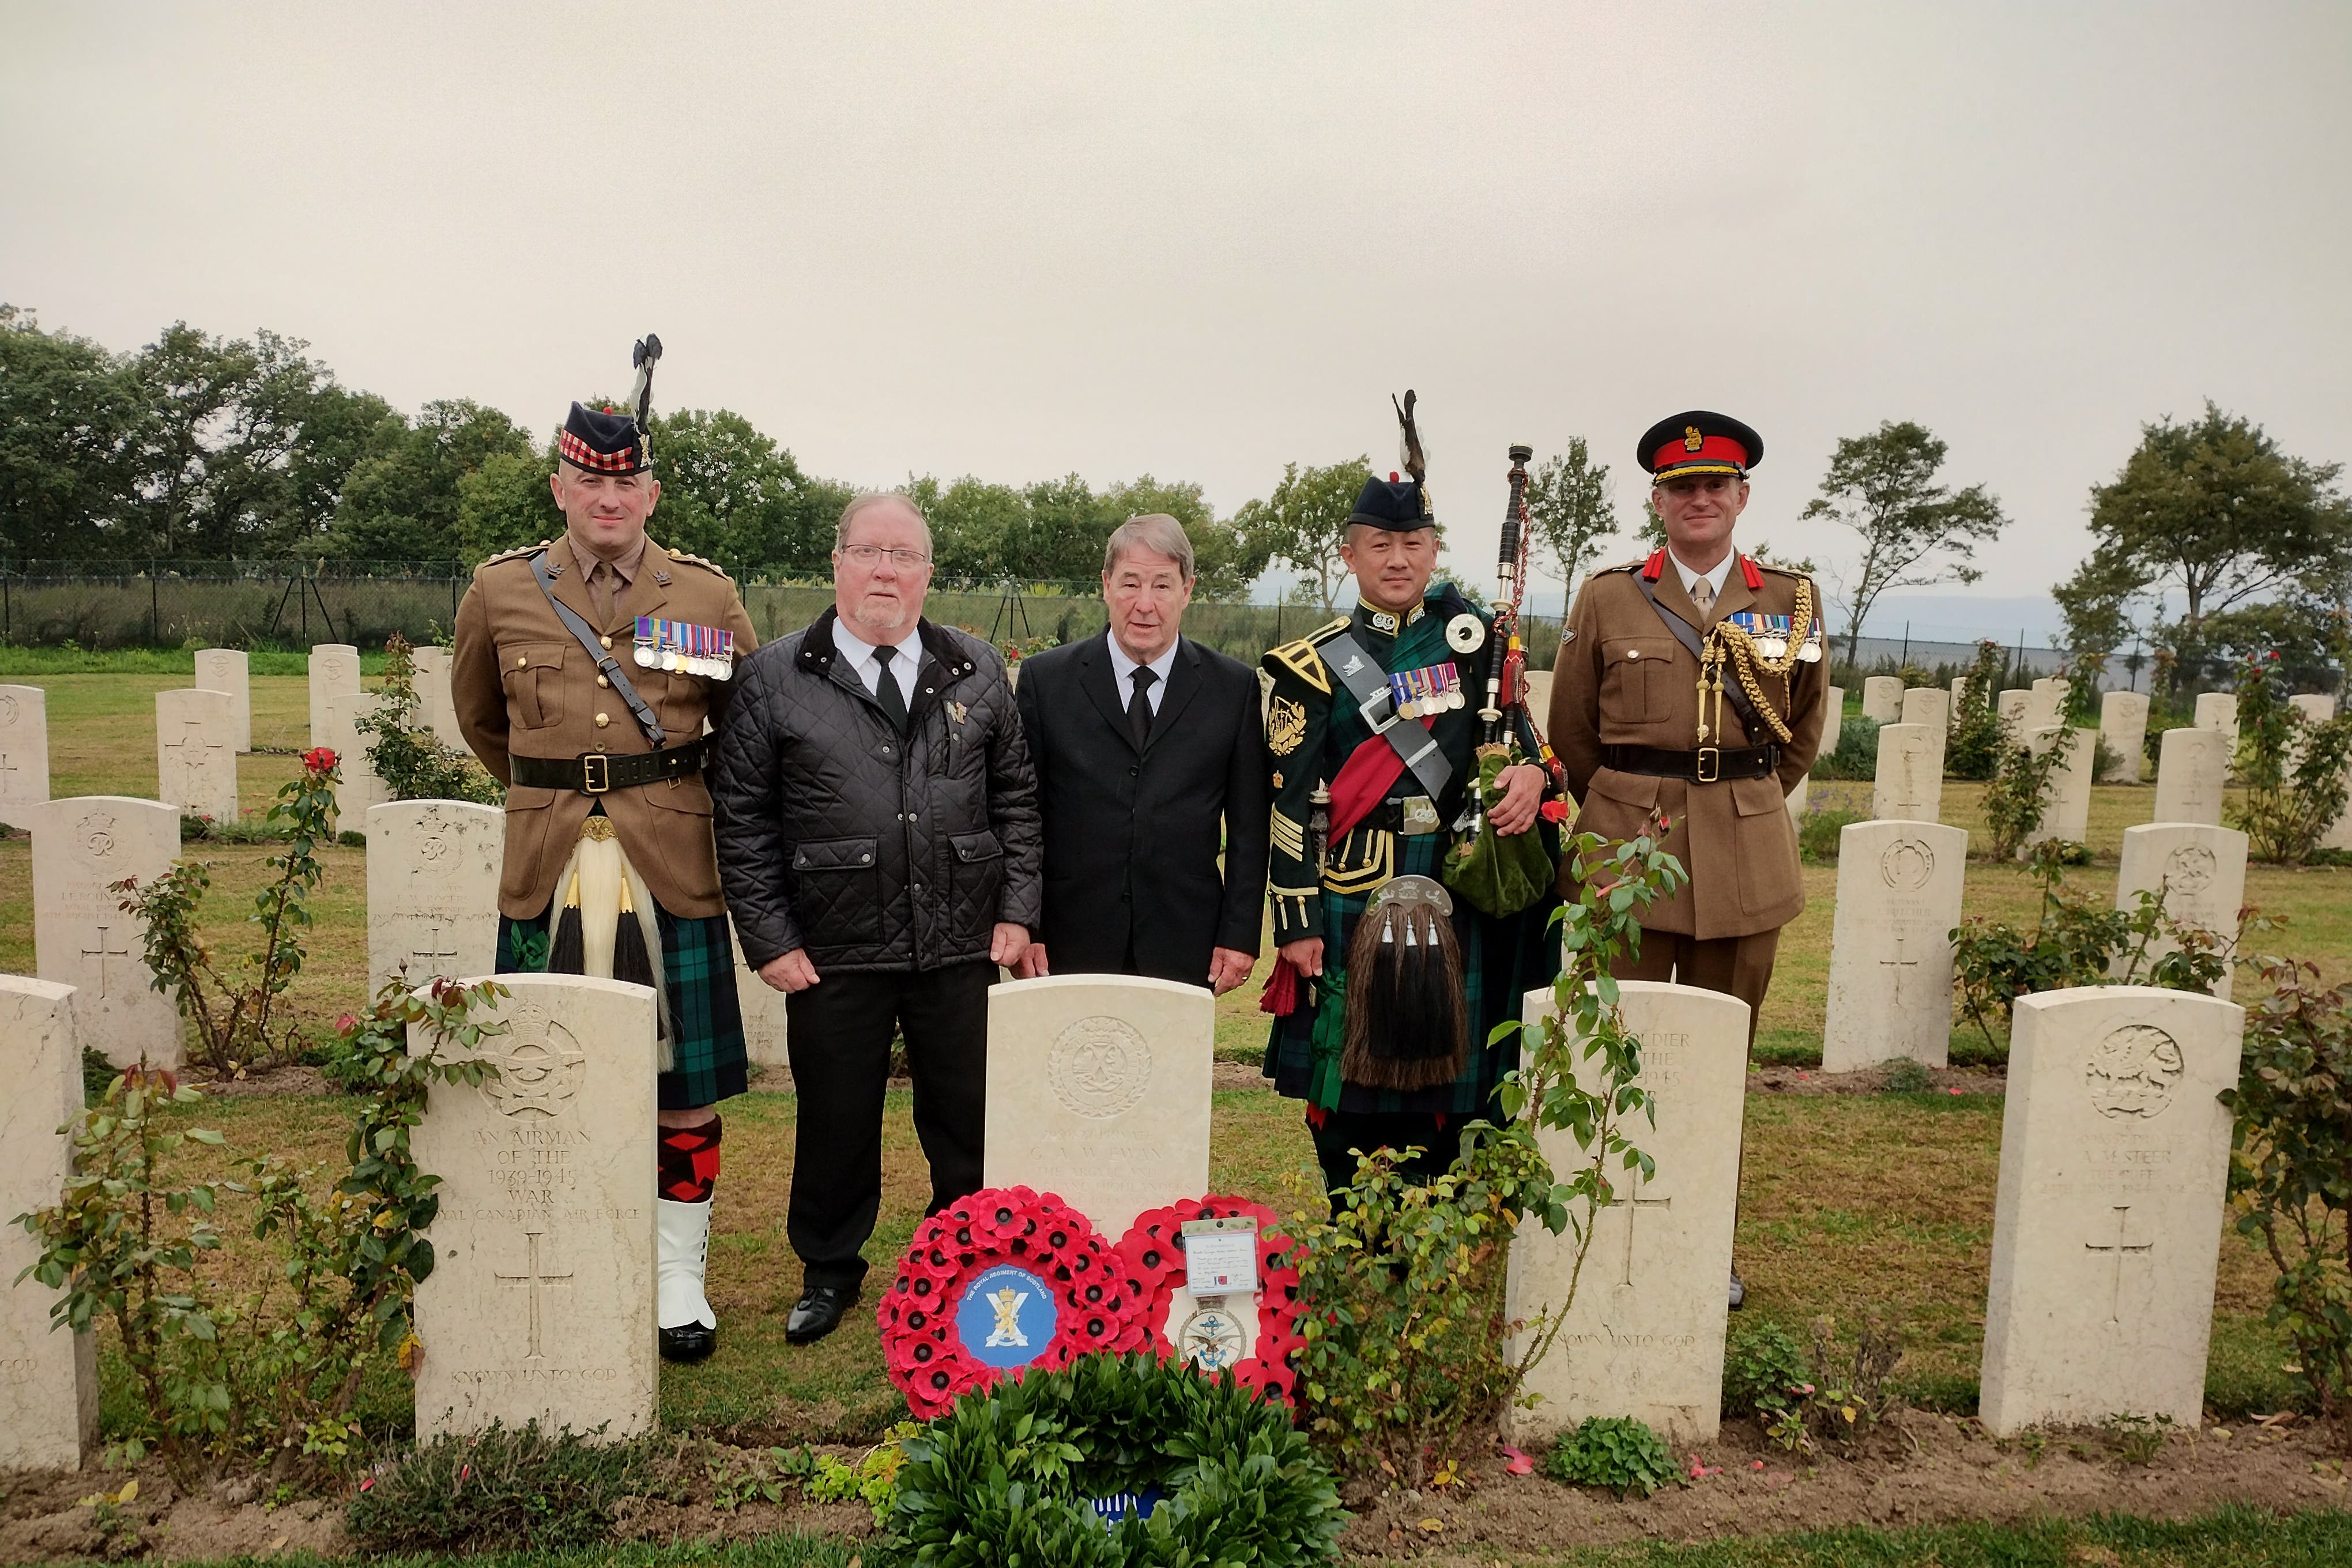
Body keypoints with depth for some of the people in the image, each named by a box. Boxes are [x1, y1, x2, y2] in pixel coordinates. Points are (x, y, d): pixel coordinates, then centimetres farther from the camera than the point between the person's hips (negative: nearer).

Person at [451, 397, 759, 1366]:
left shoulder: (708, 596, 0)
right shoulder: (500, 591, 3)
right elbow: (480, 718, 21)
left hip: (672, 875, 0)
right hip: (548, 876, 1)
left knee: (685, 1086, 6)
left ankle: (679, 1275, 21)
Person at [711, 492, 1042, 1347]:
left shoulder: (977, 672, 7)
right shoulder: (775, 677, -1)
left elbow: (1017, 797, 9)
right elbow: (743, 819, 0)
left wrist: (1017, 911, 2)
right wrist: (769, 940, -4)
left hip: (961, 948, 2)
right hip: (834, 954, -1)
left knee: (968, 1118, 11)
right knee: (836, 1122, 12)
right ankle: (829, 1271, 34)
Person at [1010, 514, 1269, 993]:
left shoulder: (1235, 687, 3)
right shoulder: (1046, 679, 1)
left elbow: (1248, 825, 4)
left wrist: (1240, 935, 0)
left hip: (1184, 950, 1)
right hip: (1070, 945, 0)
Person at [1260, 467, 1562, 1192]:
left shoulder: (1471, 636, 8)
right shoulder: (1315, 663, 1)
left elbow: (1516, 740, 11)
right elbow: (1294, 800, -2)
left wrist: (1532, 774, -14)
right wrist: (1297, 920, -7)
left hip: (1456, 899, 2)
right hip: (1350, 899, -2)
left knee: (1438, 1085, 9)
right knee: (1346, 1089, 5)